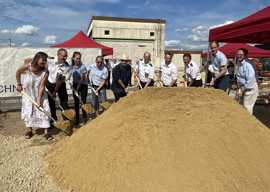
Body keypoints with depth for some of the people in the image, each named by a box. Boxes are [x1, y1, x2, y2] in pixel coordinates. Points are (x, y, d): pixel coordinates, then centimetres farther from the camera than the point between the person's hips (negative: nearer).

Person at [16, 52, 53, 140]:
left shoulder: (45, 72, -23)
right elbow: (18, 72, -1)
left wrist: (39, 100, -27)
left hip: (40, 94, -1)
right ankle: (29, 130, 25)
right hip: (28, 93, 1)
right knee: (28, 111, 7)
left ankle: (46, 132, -1)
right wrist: (19, 84, 1)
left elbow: (42, 86, -23)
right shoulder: (28, 66, -22)